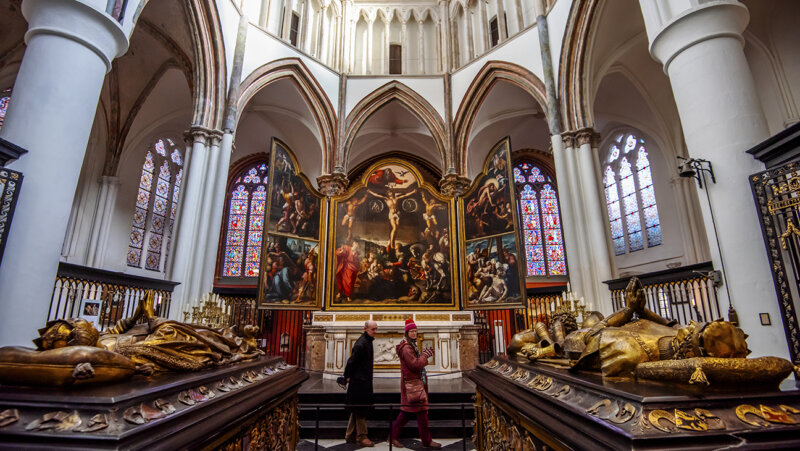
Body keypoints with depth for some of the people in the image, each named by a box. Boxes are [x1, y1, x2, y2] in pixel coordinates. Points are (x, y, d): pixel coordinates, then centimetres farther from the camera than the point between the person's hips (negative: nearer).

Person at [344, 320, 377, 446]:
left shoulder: (367, 341, 12)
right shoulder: (361, 343, -21)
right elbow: (351, 361, -20)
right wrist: (348, 377, -10)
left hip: (364, 380, 10)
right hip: (359, 381, -10)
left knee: (356, 410, 16)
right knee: (361, 409, 0)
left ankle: (350, 436, 26)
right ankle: (361, 437, 12)